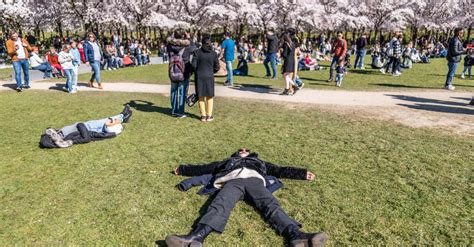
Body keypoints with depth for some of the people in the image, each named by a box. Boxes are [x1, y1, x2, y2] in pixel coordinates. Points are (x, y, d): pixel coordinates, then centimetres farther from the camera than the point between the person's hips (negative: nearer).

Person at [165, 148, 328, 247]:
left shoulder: (258, 162, 44)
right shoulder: (228, 161, 43)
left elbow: (279, 171, 40)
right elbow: (203, 168, 43)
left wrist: (303, 173, 34)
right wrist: (182, 169, 45)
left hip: (254, 180, 1)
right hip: (232, 181, -1)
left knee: (270, 205, -30)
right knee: (220, 205, -33)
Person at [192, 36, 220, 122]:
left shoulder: (197, 52, -6)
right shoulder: (214, 53, -5)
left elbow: (194, 65, -8)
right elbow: (217, 67, -1)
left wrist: (198, 71, 12)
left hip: (199, 76, 0)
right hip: (209, 76, 0)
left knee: (201, 97, 11)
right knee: (209, 96, 12)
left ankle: (203, 116, 15)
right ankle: (209, 116, 13)